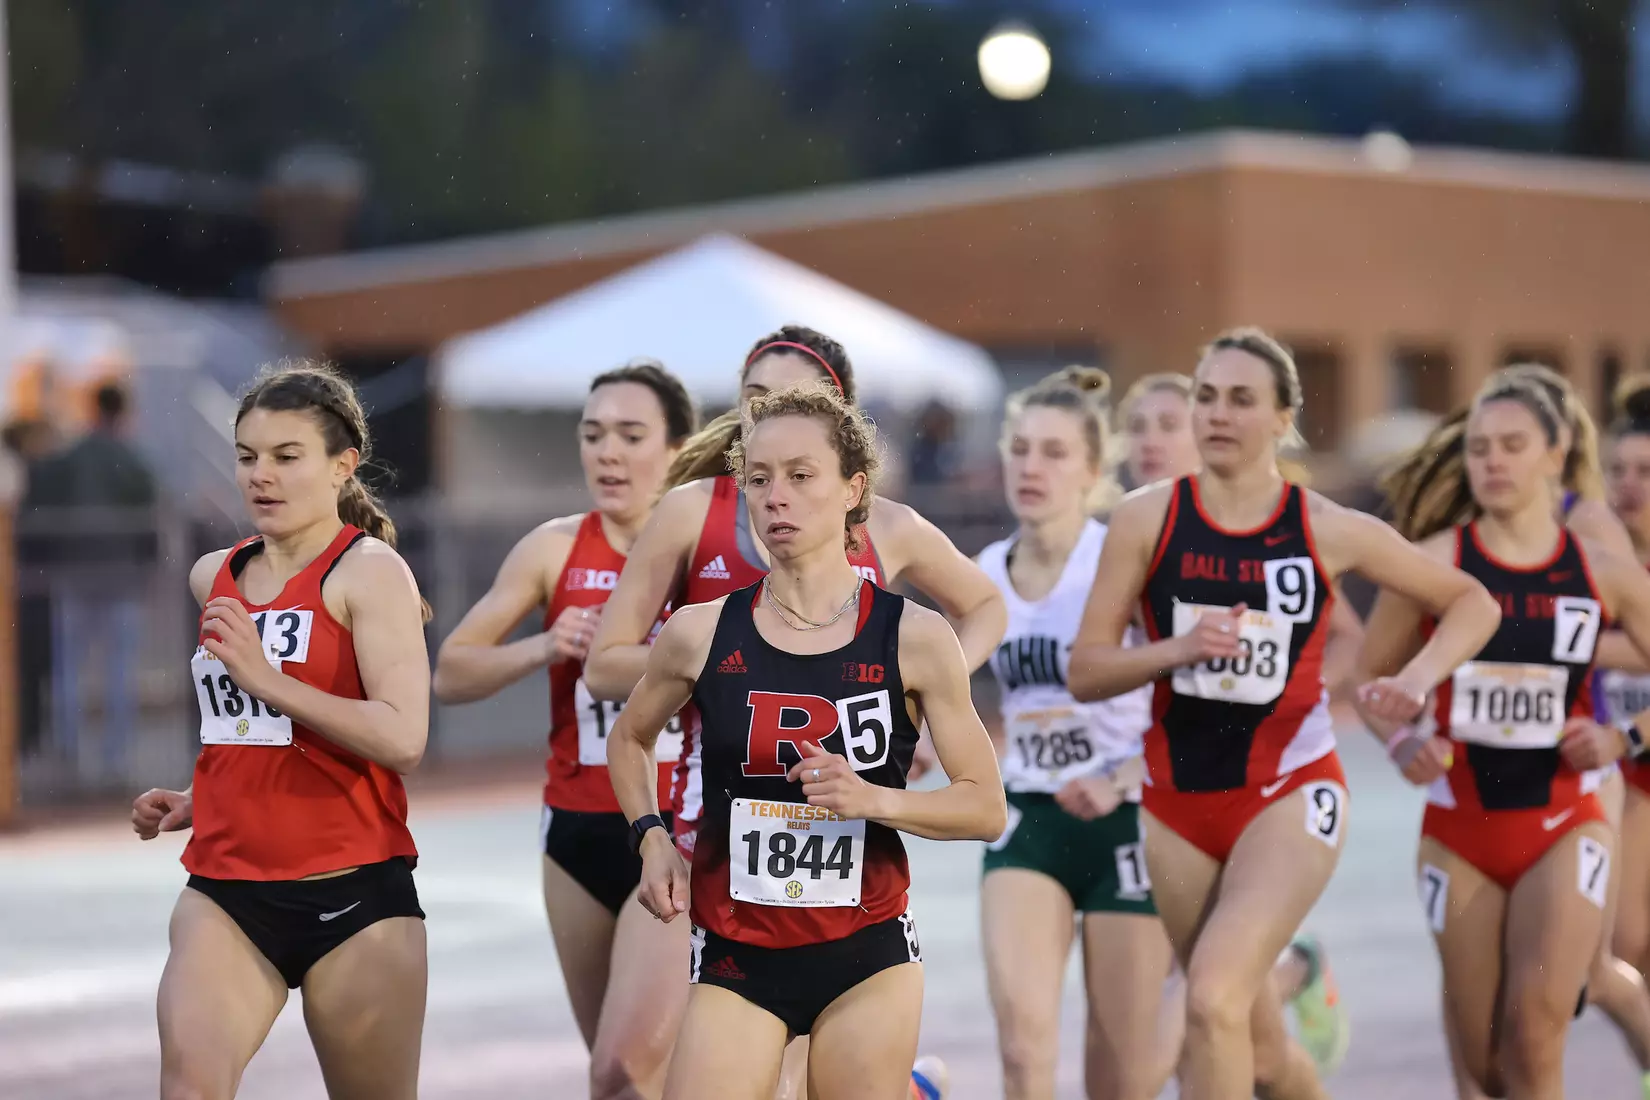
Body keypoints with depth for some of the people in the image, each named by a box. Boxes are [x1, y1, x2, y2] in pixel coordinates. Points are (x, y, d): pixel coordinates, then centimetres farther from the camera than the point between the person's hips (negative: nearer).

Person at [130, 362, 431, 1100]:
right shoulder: (215, 578, 12)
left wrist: (266, 678, -22)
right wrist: (193, 804, 14)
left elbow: (403, 740, -19)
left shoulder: (370, 570, -6)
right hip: (227, 893, 4)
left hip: (354, 896, -4)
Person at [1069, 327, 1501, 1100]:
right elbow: (1084, 672, -3)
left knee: (1214, 1001, -23)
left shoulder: (1329, 530, -4)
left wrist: (1420, 677, -10)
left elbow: (1472, 601, 8)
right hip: (1178, 800, 3)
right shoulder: (1146, 520, -3)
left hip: (1290, 794, -3)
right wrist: (1178, 648, -20)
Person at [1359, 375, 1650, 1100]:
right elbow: (1369, 675, 3)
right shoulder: (1434, 563, -4)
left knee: (1534, 1034, -21)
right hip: (1459, 829, 1)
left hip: (1564, 827, 0)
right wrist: (1399, 743, -15)